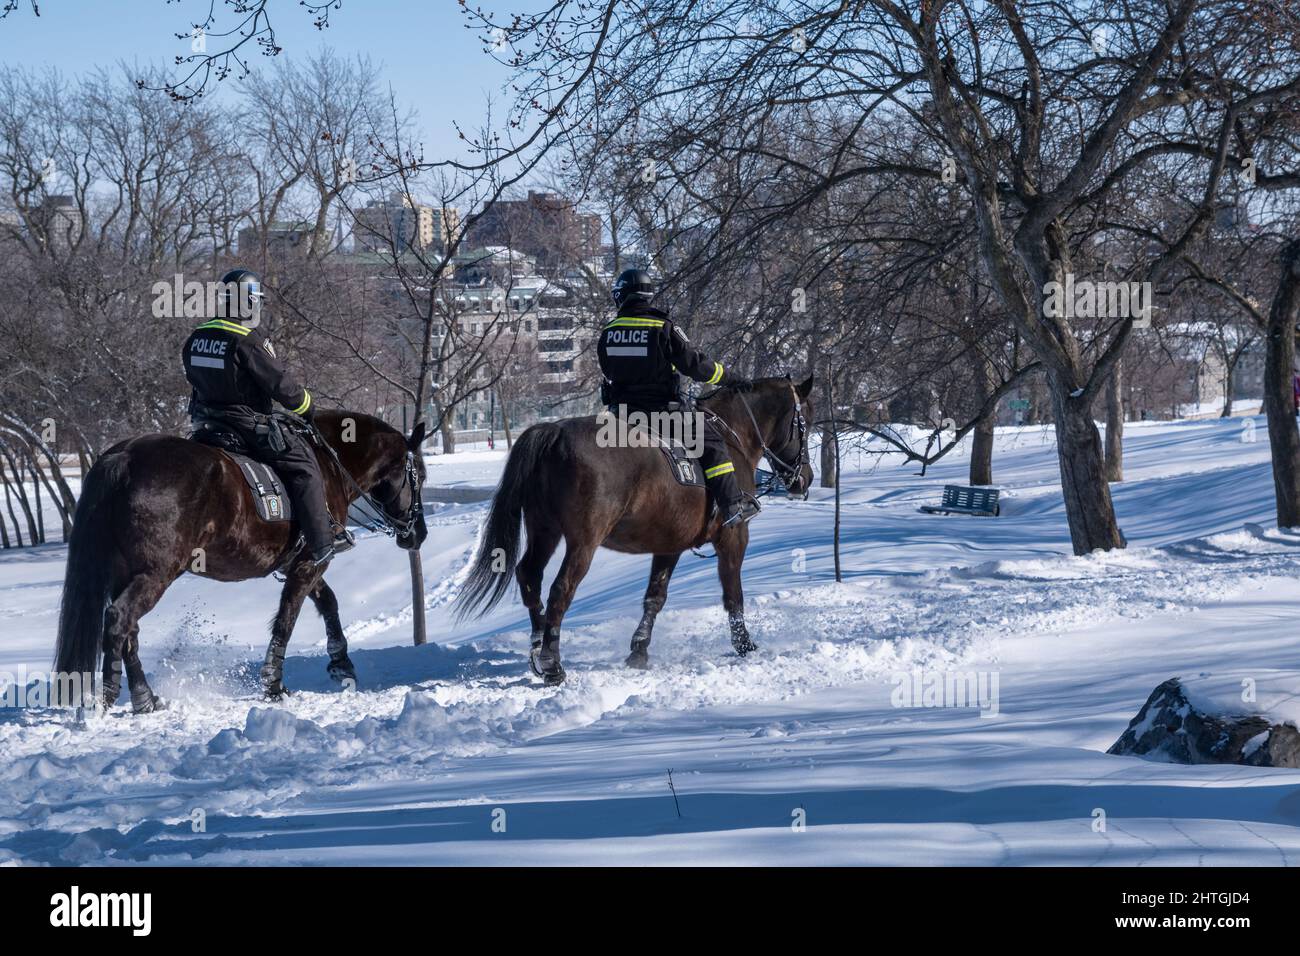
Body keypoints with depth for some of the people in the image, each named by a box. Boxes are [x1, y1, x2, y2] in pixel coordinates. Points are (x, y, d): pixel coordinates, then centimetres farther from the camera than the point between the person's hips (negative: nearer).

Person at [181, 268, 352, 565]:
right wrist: (307, 407, 3)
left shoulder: (196, 339, 7)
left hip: (208, 424, 8)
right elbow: (279, 383, -13)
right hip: (249, 424, -8)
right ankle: (322, 542, -1)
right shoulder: (248, 341, -17)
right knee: (303, 462, 1)